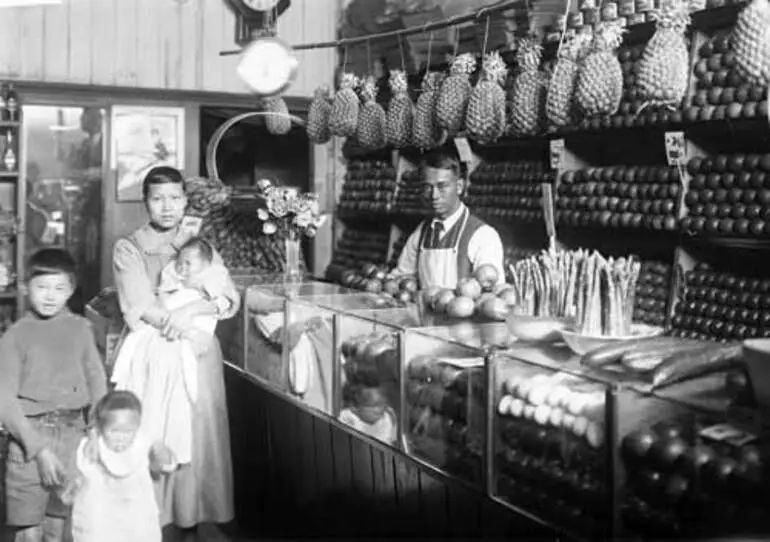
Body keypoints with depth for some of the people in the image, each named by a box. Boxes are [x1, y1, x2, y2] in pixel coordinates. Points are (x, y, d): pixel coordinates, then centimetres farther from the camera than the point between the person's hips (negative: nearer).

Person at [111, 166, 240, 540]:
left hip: (197, 358, 2)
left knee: (197, 439, 2)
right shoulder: (128, 249, 3)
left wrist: (191, 310, -19)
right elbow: (138, 308, -10)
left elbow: (231, 299, -3)